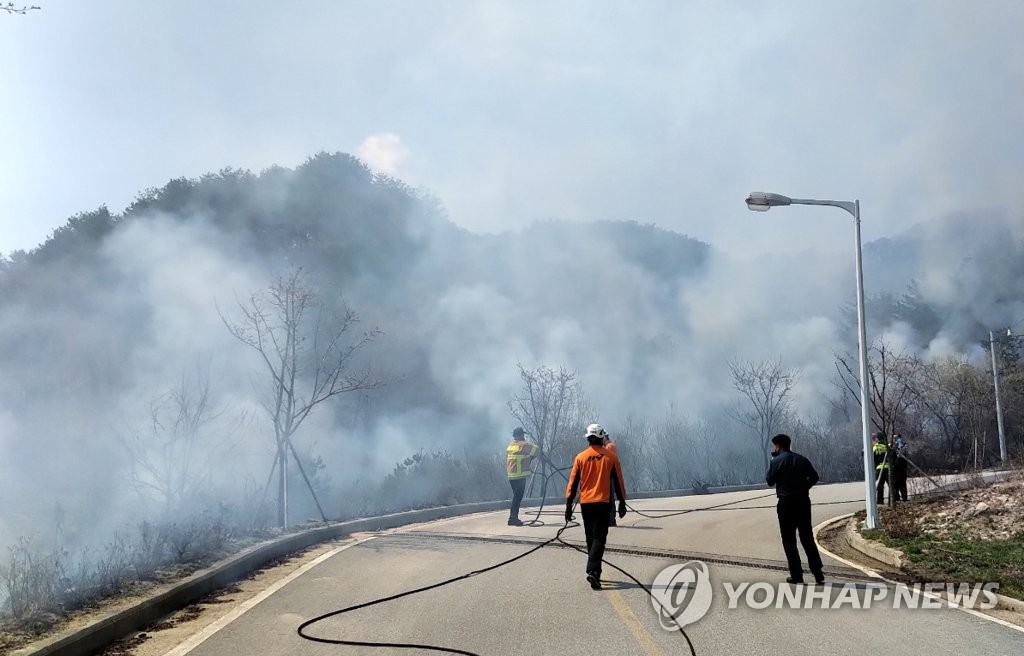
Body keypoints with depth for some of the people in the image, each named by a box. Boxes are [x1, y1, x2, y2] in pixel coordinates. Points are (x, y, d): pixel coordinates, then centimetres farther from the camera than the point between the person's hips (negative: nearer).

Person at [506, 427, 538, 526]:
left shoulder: (510, 445, 14)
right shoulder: (523, 445, -9)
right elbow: (536, 450, -10)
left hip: (511, 475, 8)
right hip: (520, 475, -8)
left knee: (517, 496, 15)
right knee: (518, 497, -5)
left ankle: (513, 517, 17)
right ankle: (513, 518, -7)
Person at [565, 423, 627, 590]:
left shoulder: (580, 457, 2)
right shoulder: (611, 456, -1)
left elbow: (573, 482, 3)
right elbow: (618, 481, 3)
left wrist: (569, 505, 6)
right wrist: (622, 502, 11)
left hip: (585, 503, 2)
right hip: (603, 503, -2)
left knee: (590, 538, 15)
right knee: (599, 538, -4)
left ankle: (594, 571, 22)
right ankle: (592, 571, -21)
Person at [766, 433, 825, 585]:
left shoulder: (777, 461, -7)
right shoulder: (801, 459, 9)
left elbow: (770, 481, -2)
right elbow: (814, 477, 6)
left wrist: (770, 467, 10)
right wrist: (803, 487, 11)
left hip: (786, 503, -5)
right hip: (803, 501, 5)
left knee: (789, 540, 4)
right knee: (807, 538, 10)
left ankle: (796, 575, 1)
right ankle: (818, 574, 3)